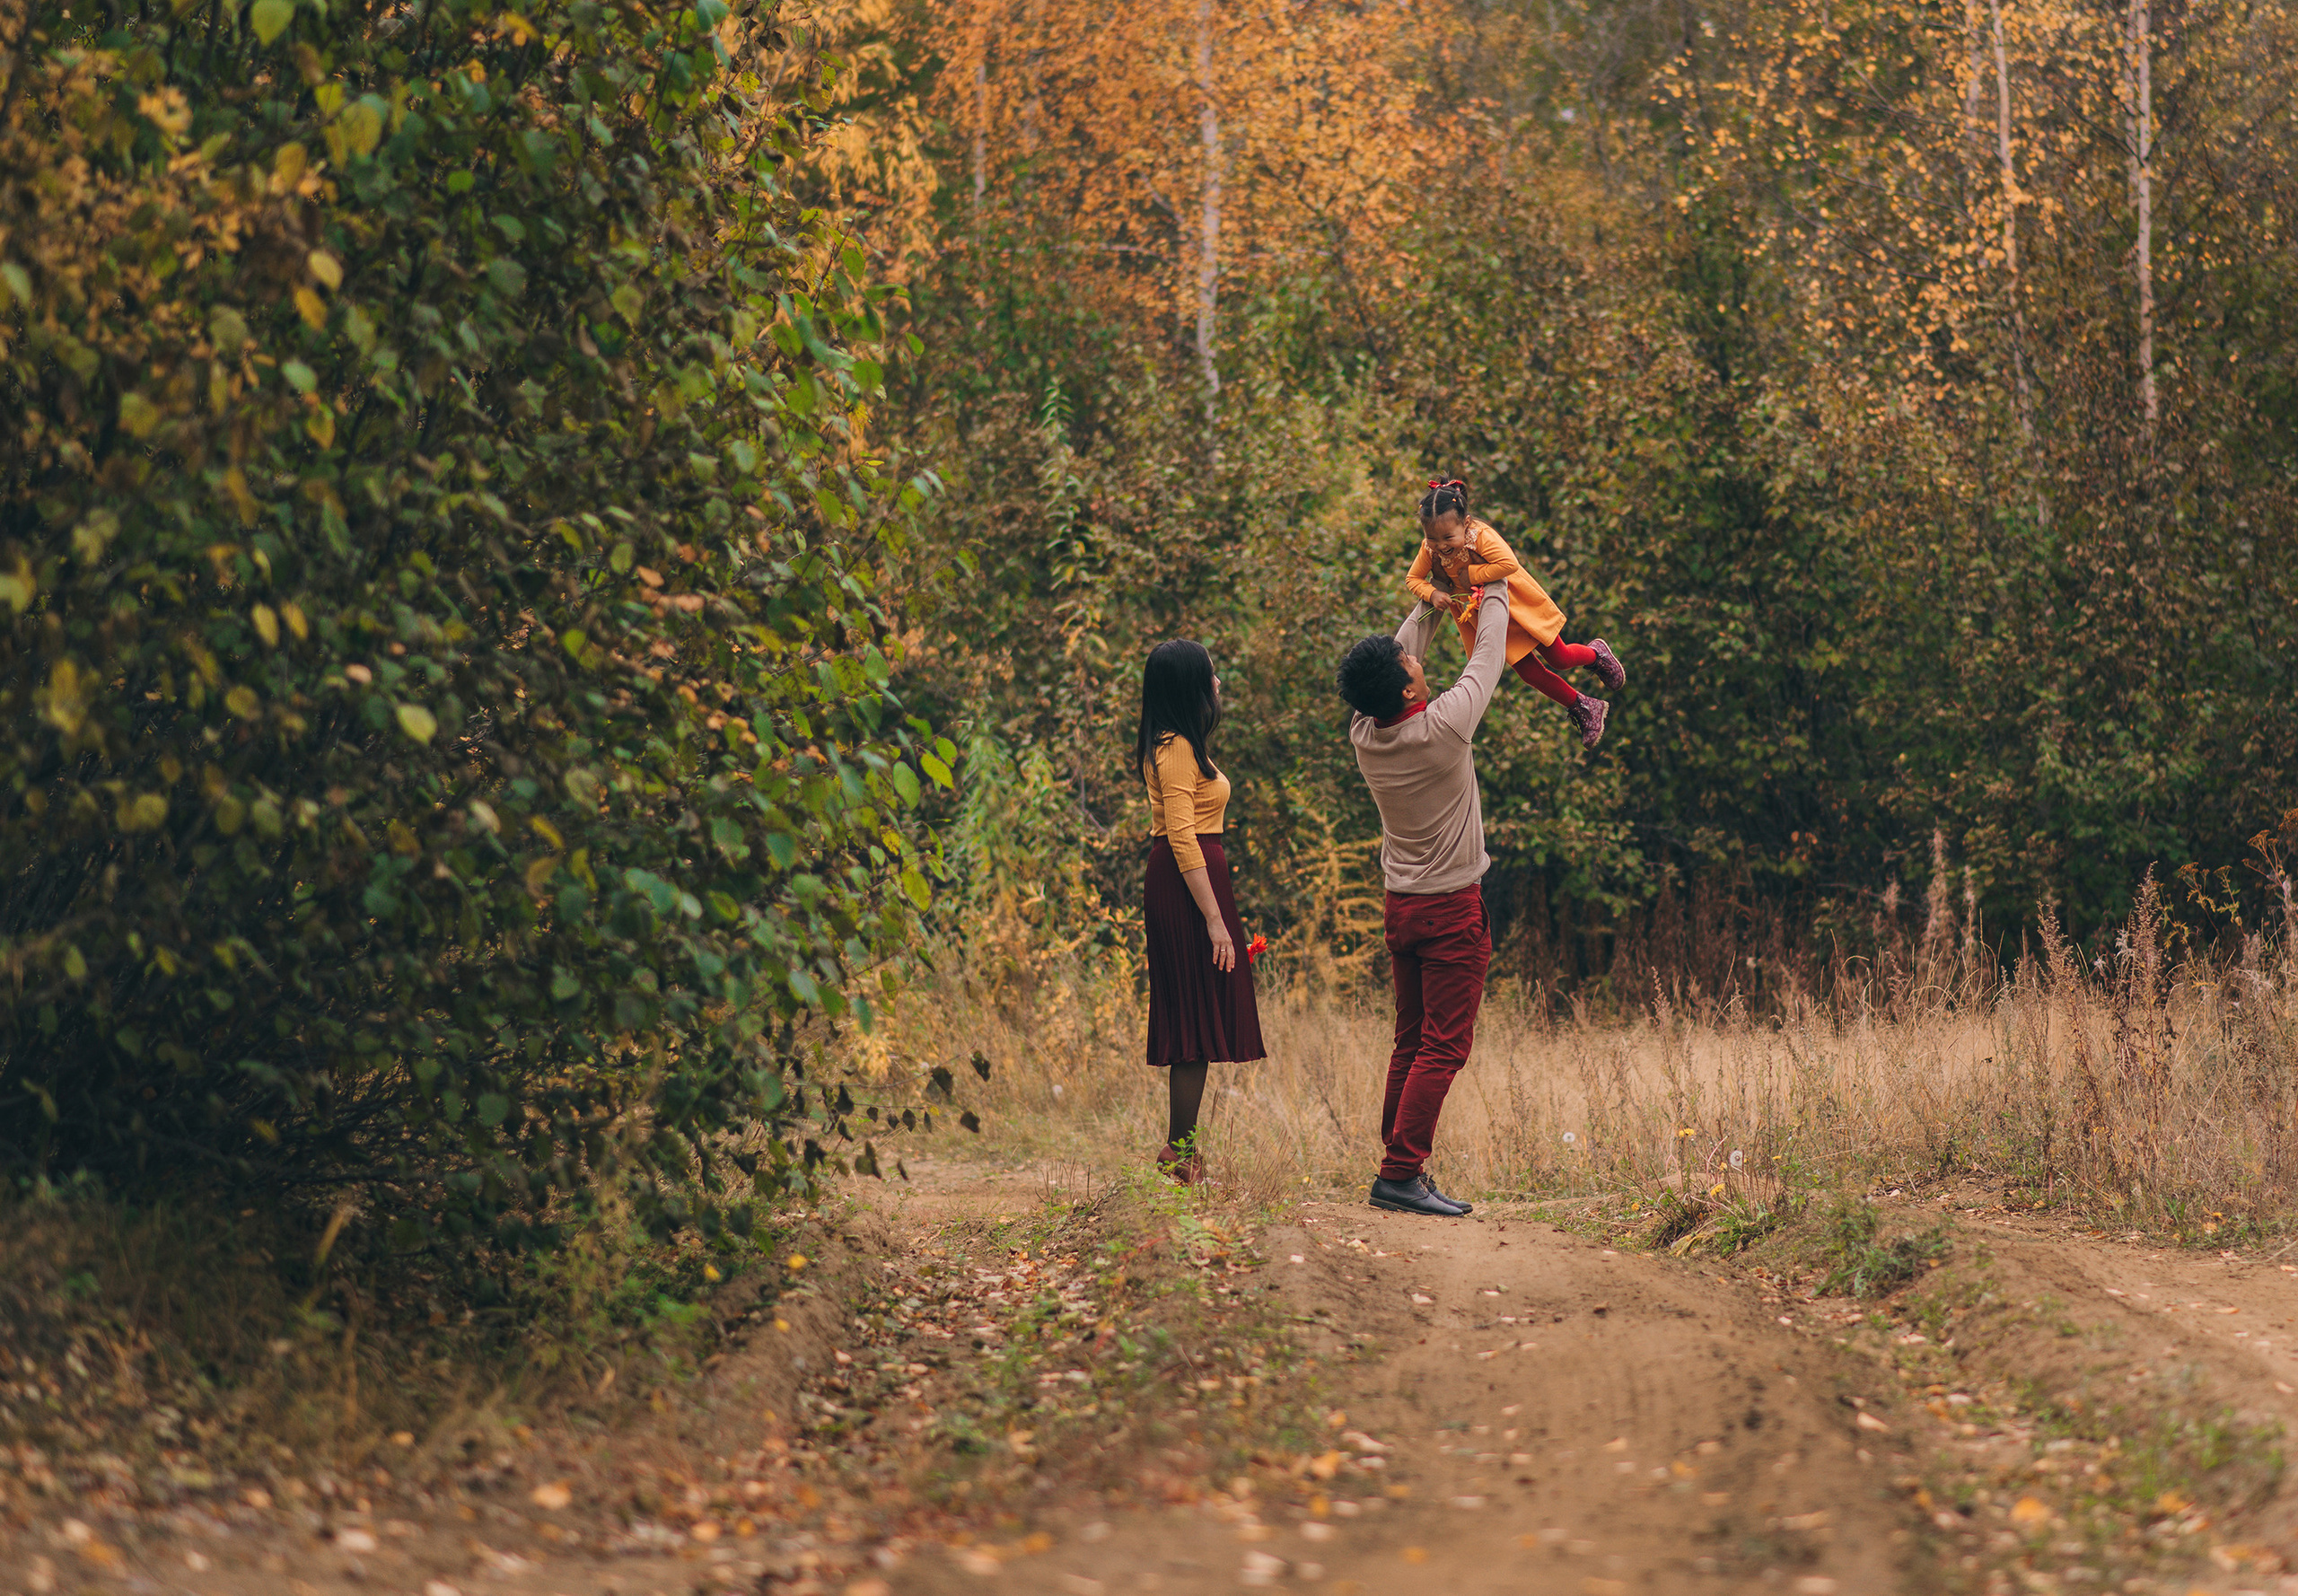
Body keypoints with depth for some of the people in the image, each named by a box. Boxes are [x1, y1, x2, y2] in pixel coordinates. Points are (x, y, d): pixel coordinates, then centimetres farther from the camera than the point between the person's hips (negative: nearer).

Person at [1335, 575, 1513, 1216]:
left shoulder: (1363, 733, -3)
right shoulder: (1443, 727, -20)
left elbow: (1398, 658, 15)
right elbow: (1488, 660, -5)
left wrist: (1430, 605, 25)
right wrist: (1493, 596, 12)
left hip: (1401, 908, 7)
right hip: (1451, 909, -7)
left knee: (1410, 1043, 12)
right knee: (1444, 1048, -6)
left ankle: (1400, 1170, 12)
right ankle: (1400, 1174, -12)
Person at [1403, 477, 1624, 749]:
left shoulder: (1481, 536, -34)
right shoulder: (1429, 549, -19)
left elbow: (1509, 564, -47)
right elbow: (1412, 579, -6)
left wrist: (1471, 575, -37)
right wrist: (1432, 593, -26)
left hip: (1520, 605, -5)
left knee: (1559, 659, 9)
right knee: (1531, 674, 10)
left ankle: (1596, 654, 45)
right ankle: (1584, 709, 31)